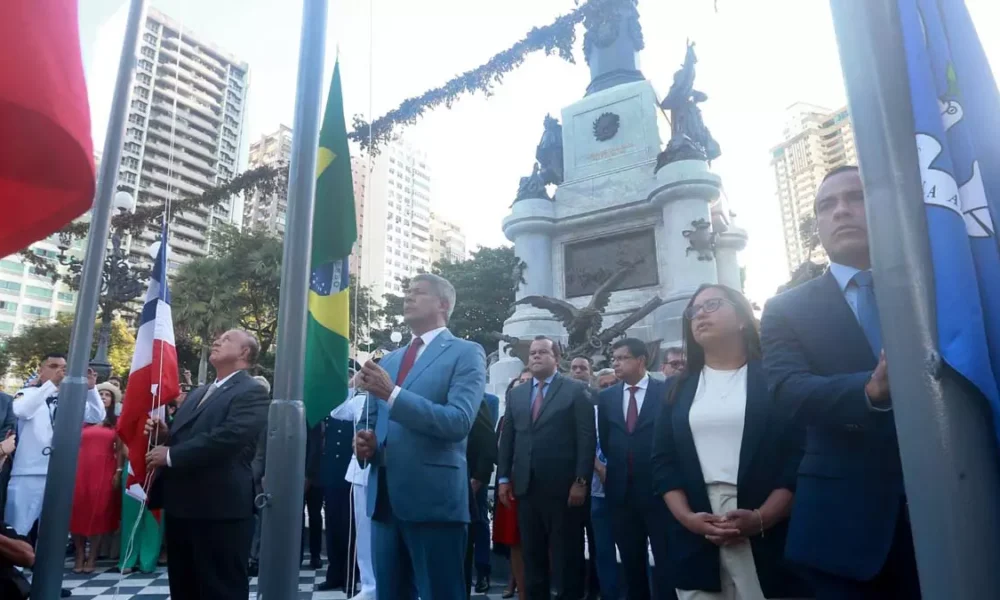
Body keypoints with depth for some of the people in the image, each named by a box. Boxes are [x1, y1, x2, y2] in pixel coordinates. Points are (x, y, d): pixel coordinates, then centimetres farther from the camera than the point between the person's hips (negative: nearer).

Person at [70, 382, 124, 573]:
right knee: (78, 509, 0)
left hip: (105, 469, -1)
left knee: (99, 511, -2)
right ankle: (80, 555, 12)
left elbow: (120, 449, 4)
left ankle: (92, 557, 6)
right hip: (82, 468, 1)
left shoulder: (117, 421, 8)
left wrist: (118, 472, -4)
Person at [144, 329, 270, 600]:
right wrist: (164, 434, 2)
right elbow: (184, 436, 24)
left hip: (221, 508, -9)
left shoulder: (251, 393, -10)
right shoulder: (199, 393, 20)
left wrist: (171, 455, -15)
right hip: (181, 505, 9)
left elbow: (227, 438, -23)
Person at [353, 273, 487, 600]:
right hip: (385, 497, 7)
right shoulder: (388, 360, 18)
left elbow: (459, 422, -18)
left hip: (433, 497, -6)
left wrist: (393, 393, -22)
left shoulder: (466, 353, -4)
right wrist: (367, 441, 1)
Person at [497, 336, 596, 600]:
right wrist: (504, 477, 6)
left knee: (566, 554, 5)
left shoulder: (576, 390, 0)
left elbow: (587, 438, -7)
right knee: (531, 554, 12)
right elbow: (507, 438, 13)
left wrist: (581, 481, -13)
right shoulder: (516, 393, 14)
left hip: (562, 486, -4)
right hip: (526, 486, 4)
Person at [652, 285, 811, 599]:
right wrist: (687, 517, -8)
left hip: (770, 536, -2)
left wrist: (761, 518, -14)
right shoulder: (680, 388, 11)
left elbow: (801, 453, -5)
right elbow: (663, 459, 7)